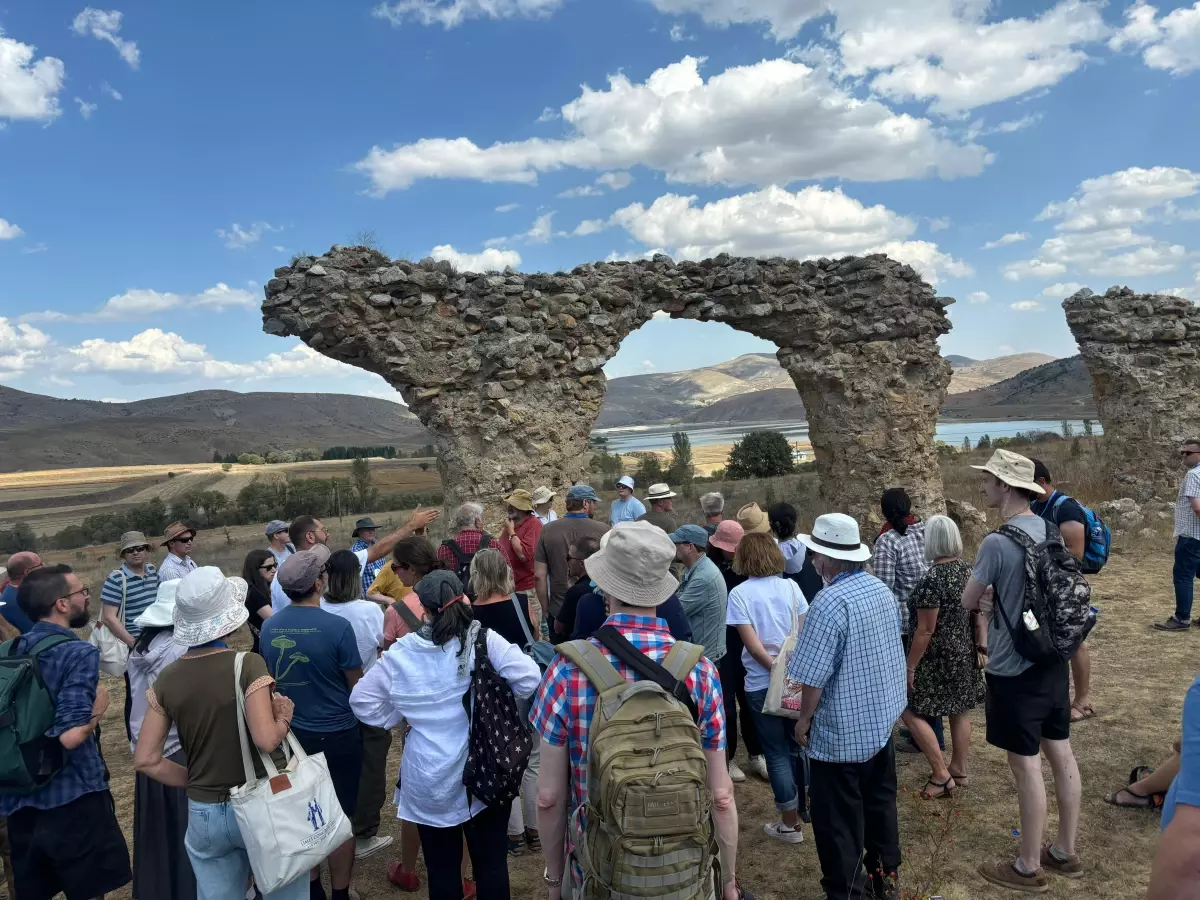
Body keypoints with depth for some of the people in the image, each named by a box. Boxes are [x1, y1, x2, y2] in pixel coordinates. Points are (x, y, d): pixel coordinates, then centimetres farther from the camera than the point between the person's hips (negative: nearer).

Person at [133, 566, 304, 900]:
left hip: (204, 813, 4)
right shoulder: (247, 664, -17)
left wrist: (194, 781, 8)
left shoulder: (168, 678, -3)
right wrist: (284, 719, -6)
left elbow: (145, 760, -2)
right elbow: (266, 739, -26)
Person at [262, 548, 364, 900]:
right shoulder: (337, 626, -22)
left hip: (292, 733, 5)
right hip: (337, 735, -5)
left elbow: (272, 678, 9)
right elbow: (357, 685, -11)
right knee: (340, 817, 11)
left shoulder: (269, 627, -6)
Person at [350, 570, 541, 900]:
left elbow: (361, 699, 1)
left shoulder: (401, 652, -6)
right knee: (491, 863, 15)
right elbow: (529, 677, -20)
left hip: (430, 779, 1)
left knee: (442, 868, 17)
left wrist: (399, 718, 8)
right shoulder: (484, 641, -13)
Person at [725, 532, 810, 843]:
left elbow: (752, 644, -16)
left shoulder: (739, 594, -11)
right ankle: (800, 806, 37)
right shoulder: (790, 586, -1)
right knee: (797, 744, 22)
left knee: (777, 752, 9)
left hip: (763, 682, -4)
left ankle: (791, 823, 19)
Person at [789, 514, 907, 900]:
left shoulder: (829, 603, -27)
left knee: (839, 823, 7)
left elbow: (813, 677, -24)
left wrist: (804, 719, -7)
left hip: (841, 732, -8)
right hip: (881, 720, 9)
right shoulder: (881, 589, 0)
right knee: (880, 804, 24)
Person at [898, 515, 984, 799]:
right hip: (965, 653, 8)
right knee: (960, 709, 18)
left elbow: (926, 630, -22)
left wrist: (910, 666, -16)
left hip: (938, 657, -8)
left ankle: (942, 775, 4)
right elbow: (977, 614, 9)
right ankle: (960, 769, 30)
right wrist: (979, 642, 22)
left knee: (912, 713, 2)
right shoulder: (969, 570, 0)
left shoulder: (932, 579, -24)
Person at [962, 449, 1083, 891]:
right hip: (1052, 660, 8)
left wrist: (985, 600, 9)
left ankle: (1028, 868, 18)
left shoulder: (997, 543, -23)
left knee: (1026, 766, 4)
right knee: (1061, 755, 16)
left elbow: (967, 602, -10)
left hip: (1014, 670, -8)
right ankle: (1065, 852, 33)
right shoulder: (1049, 531, 2)